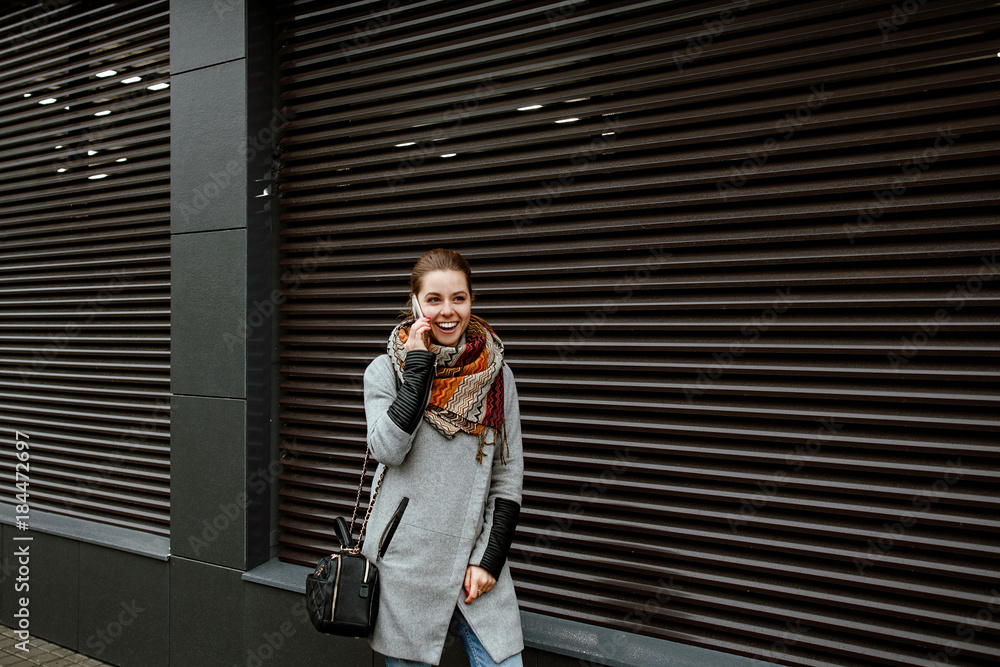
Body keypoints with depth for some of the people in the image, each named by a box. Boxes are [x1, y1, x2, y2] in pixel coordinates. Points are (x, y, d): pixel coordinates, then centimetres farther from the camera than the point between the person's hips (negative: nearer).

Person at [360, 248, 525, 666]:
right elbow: (388, 448, -18)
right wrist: (419, 363, -15)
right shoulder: (385, 371, 0)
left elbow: (509, 476, 5)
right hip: (404, 559, -1)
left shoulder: (497, 376, 4)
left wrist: (490, 559, -3)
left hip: (475, 559, 2)